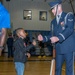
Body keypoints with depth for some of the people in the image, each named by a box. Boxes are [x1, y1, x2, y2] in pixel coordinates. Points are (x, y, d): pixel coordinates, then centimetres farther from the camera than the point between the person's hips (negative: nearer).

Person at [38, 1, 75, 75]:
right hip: (59, 49, 6)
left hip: (69, 48, -6)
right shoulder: (53, 21, 18)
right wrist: (43, 38, 1)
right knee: (57, 69, 11)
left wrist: (58, 38, -28)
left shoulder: (69, 15, -2)